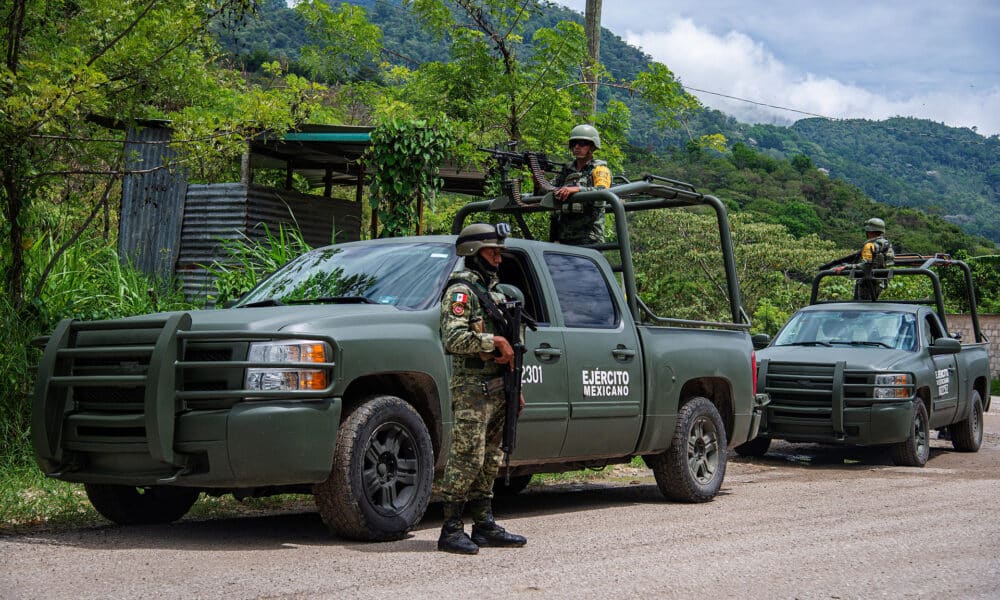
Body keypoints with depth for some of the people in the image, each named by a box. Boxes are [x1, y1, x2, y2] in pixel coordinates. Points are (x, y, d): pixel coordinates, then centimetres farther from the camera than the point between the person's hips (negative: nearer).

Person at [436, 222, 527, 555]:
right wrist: (494, 341, -21)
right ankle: (451, 530, -5)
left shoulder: (495, 292, 21)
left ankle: (484, 526, 16)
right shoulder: (461, 291, -7)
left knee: (489, 461, 11)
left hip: (497, 389, 9)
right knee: (467, 460, -10)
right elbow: (452, 338, -22)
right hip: (472, 390, -9)